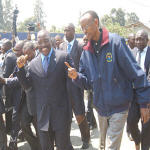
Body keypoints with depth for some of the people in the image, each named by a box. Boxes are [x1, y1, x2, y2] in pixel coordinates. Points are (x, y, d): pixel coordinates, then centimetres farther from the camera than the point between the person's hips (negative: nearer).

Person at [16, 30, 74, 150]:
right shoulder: (33, 64, 7)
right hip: (42, 116, 4)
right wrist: (21, 68, -6)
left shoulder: (63, 57, -4)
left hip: (61, 113, -3)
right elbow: (27, 86, 7)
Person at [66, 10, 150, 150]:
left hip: (118, 107, -5)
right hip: (100, 107, 6)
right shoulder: (86, 52, 2)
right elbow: (88, 82, 8)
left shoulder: (115, 41, -15)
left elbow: (135, 73, -13)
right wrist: (76, 77, -14)